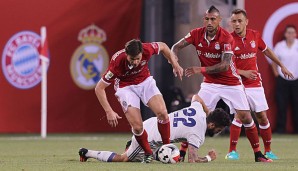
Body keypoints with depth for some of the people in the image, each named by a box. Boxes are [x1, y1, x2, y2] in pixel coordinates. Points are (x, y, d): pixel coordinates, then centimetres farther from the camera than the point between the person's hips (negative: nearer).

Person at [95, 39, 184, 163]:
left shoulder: (147, 49, -28)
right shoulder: (117, 62, -34)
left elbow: (163, 46, -1)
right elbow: (99, 88, -26)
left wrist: (175, 65, -2)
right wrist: (109, 112, -29)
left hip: (145, 81, 3)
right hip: (126, 87, -3)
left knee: (162, 113, -18)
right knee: (137, 127, -16)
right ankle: (148, 153, 11)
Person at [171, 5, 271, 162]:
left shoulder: (226, 38, -19)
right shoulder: (197, 34, -8)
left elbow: (225, 66, -25)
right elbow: (176, 47, -4)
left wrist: (201, 70, -31)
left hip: (231, 84, -3)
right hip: (210, 84, 3)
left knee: (246, 118, -5)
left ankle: (258, 154, 8)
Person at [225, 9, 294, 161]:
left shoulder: (255, 35, 2)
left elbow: (266, 51, 19)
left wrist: (281, 66, 24)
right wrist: (243, 73, -20)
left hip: (255, 84, 4)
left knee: (262, 117, 6)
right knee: (239, 115, -18)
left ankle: (268, 151, 19)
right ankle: (232, 151, -10)